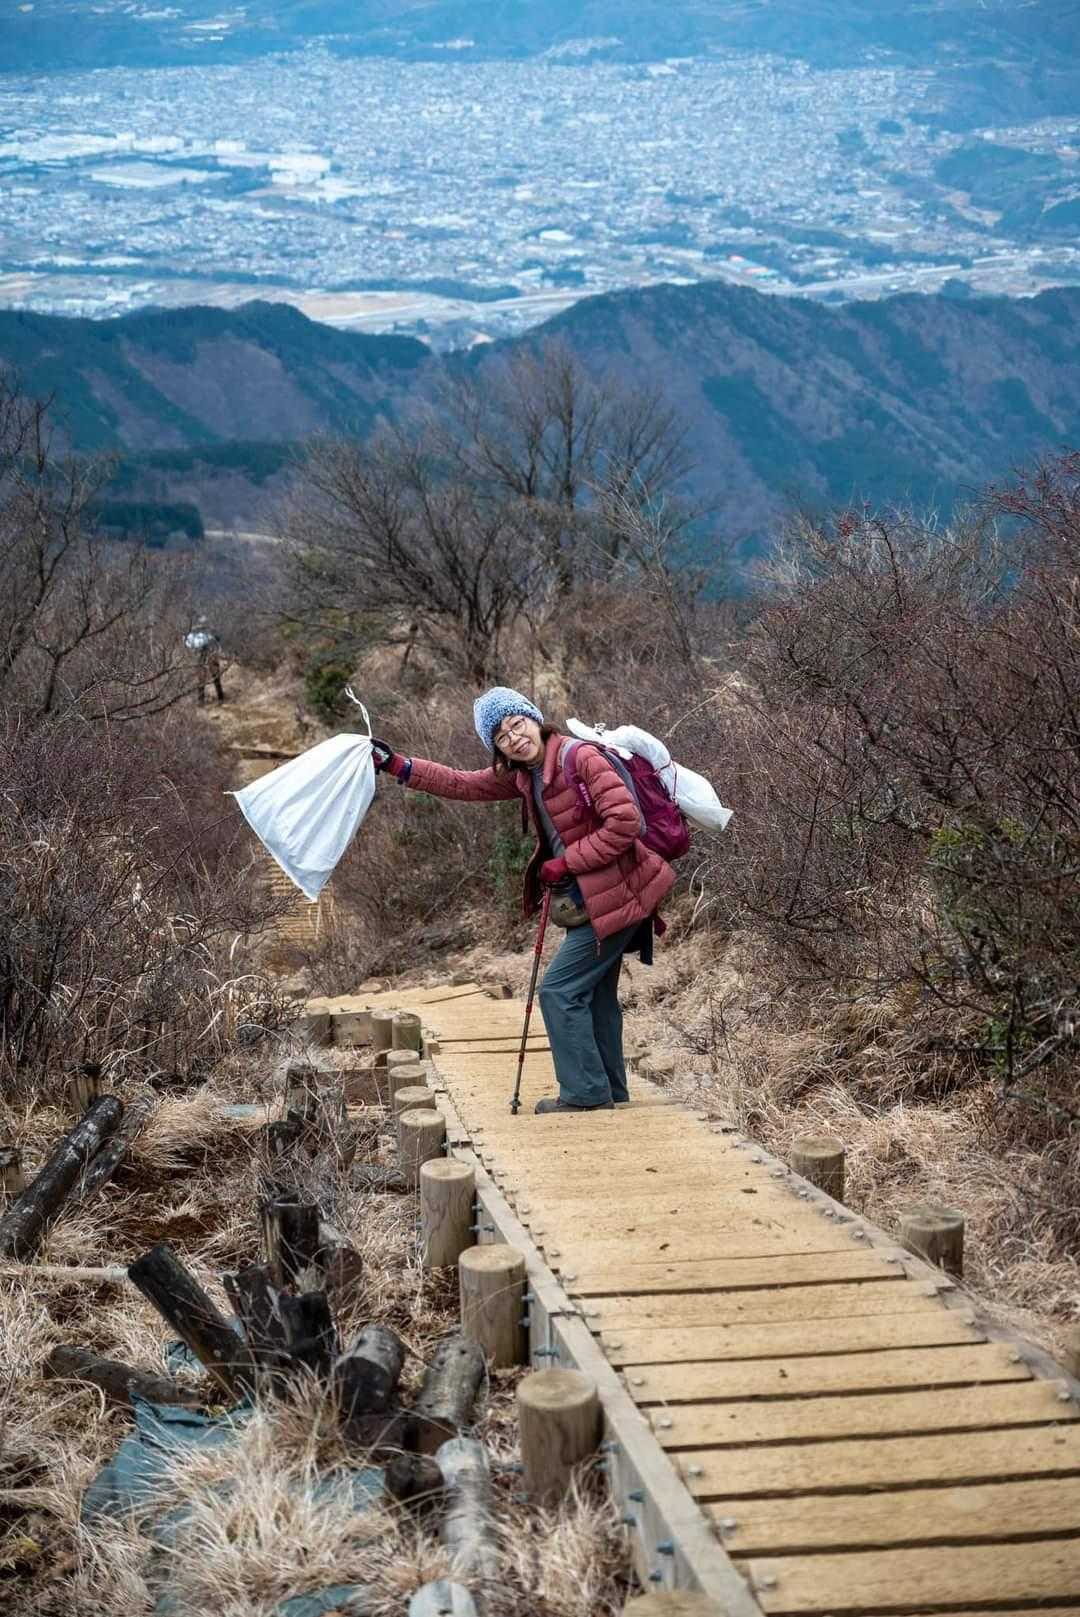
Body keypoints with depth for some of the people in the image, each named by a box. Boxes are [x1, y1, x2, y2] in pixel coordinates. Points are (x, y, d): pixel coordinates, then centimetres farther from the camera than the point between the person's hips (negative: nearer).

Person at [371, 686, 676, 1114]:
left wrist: (562, 865, -19)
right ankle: (609, 1090, 29)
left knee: (559, 991, -7)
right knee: (594, 994, 18)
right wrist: (396, 765, 7)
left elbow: (625, 822, -25)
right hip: (590, 899, 9)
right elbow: (463, 784, 14)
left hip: (615, 897, -9)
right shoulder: (521, 774, 7)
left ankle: (585, 1093, 1)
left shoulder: (581, 758, -19)